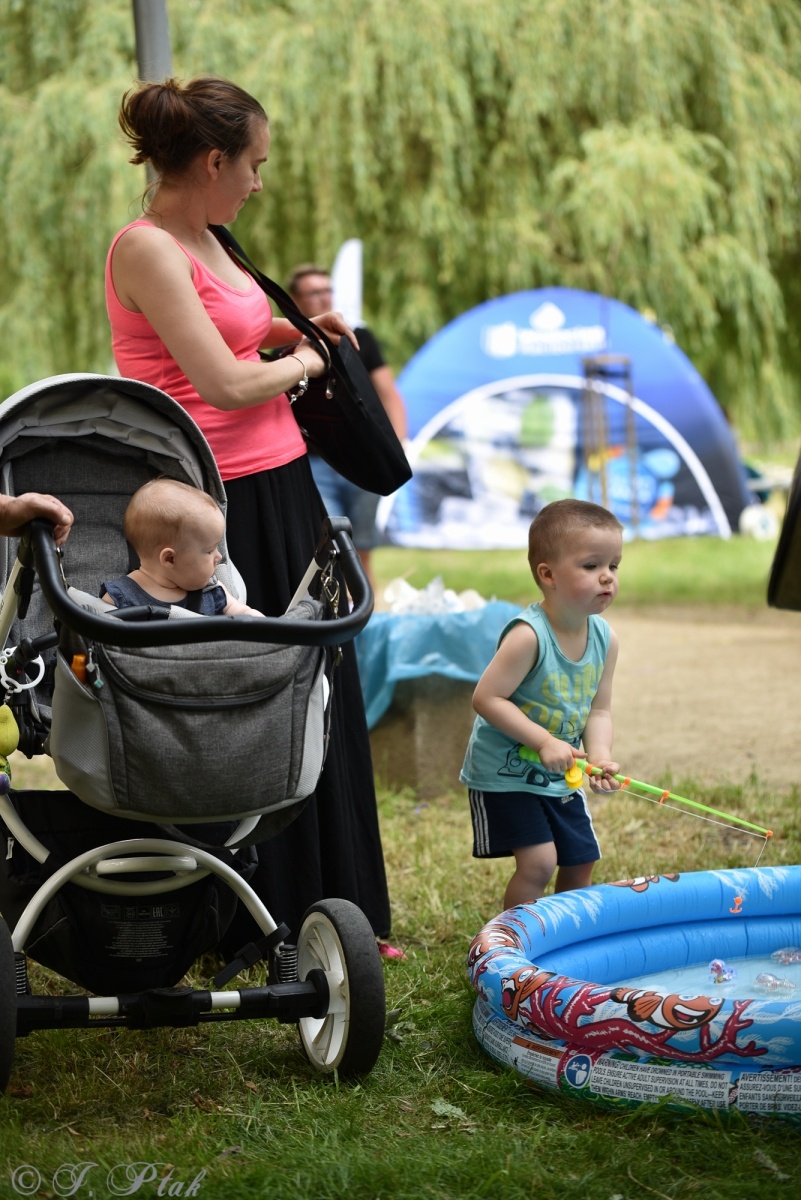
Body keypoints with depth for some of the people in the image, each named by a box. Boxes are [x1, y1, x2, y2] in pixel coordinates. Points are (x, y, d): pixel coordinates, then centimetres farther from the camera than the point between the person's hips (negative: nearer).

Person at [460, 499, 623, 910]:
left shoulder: (605, 639, -5)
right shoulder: (528, 636, -27)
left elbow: (599, 709, 3)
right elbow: (486, 698, -26)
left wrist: (600, 754, -16)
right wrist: (544, 741, -28)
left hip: (560, 777, 7)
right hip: (504, 773, -7)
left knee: (581, 861, 13)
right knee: (538, 861, -15)